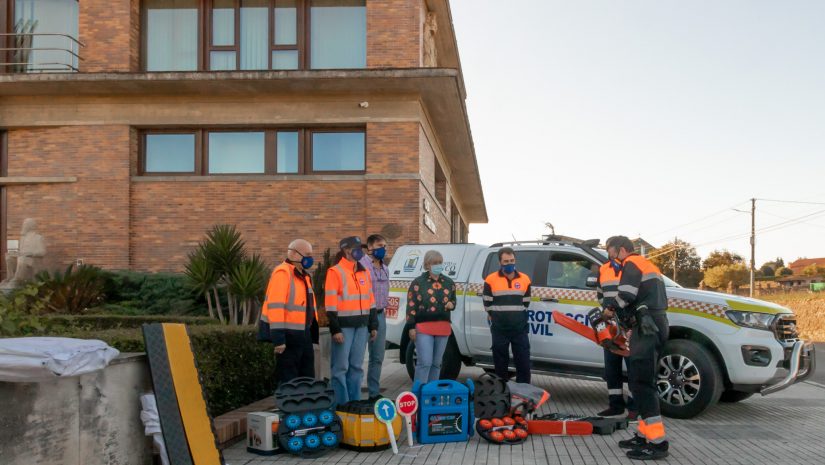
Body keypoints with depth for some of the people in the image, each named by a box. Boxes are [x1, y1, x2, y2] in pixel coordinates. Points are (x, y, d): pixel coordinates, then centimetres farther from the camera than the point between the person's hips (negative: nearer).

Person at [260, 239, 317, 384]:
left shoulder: (303, 275, 15)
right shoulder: (282, 273, -16)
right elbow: (275, 307, -23)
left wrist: (313, 329, 19)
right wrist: (278, 337, -26)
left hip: (303, 334, 10)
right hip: (288, 335, -10)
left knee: (307, 377, 16)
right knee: (288, 381, -1)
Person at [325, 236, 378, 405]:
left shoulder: (364, 272, 15)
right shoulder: (335, 272, -6)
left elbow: (370, 300, 19)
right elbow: (331, 303, -11)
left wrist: (373, 325, 15)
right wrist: (335, 329, -15)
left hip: (361, 325, 7)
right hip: (344, 326, -6)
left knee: (356, 366, 11)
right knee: (341, 366, -3)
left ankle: (355, 402, 19)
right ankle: (341, 404, 3)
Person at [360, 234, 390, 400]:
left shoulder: (385, 269, 16)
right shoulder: (361, 265, -11)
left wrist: (383, 307, 14)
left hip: (380, 315, 8)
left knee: (377, 357, 13)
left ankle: (374, 393, 22)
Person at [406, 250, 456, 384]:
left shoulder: (449, 283, 13)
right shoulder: (418, 283, -2)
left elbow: (453, 300, 26)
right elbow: (411, 306, -3)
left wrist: (451, 304, 1)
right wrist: (411, 327, -9)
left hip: (443, 328, 5)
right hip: (423, 328, -5)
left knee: (436, 363, 11)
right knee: (425, 362, -11)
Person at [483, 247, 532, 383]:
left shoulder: (524, 279, 5)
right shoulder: (491, 280, -3)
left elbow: (526, 302, 13)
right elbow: (487, 303, 3)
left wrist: (517, 317, 11)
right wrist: (496, 318, 9)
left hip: (520, 328, 2)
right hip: (499, 329, -1)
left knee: (523, 361, 3)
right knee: (500, 362, 8)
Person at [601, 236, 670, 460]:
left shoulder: (632, 263, -3)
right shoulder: (647, 265, 28)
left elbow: (626, 294, -19)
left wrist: (611, 308, -1)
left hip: (646, 327, -10)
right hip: (653, 325, 10)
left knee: (641, 383, -13)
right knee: (641, 381, 13)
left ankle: (657, 442, -16)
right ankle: (645, 434, 15)